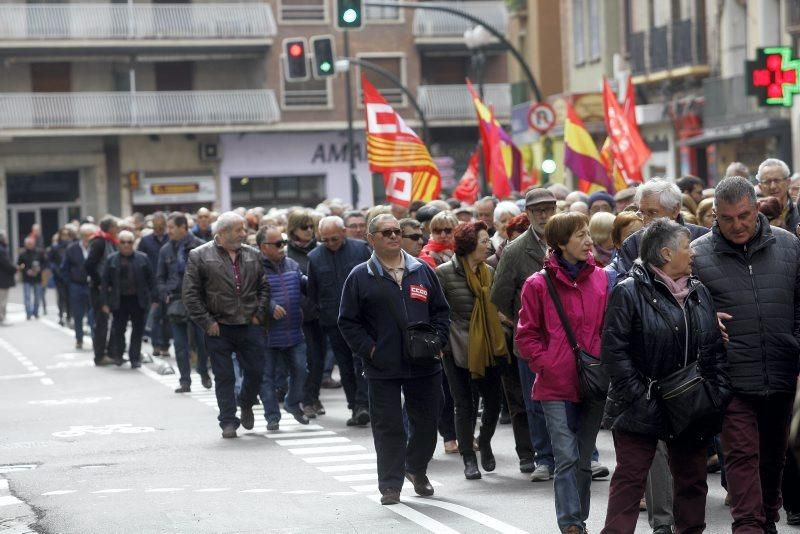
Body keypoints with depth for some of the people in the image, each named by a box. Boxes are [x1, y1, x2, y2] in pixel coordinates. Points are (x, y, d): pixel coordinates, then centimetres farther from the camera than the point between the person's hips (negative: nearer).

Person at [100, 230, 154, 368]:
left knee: (138, 330, 4)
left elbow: (150, 279, 4)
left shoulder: (142, 258, 2)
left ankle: (135, 358, 13)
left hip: (139, 300, 1)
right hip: (120, 300, -1)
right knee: (118, 329, 2)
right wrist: (105, 302, -4)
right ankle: (117, 355, 22)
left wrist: (153, 298, -1)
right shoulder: (111, 259, 1)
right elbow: (105, 281, 1)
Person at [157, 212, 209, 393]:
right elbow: (160, 277, 17)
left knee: (203, 340, 3)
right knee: (180, 344, 1)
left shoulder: (199, 246, -3)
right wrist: (165, 295, 2)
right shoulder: (166, 250, 9)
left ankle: (204, 373, 24)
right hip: (175, 302, 3)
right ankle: (185, 381, 5)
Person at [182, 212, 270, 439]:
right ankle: (228, 422, 10)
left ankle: (246, 405, 32)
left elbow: (264, 287, 16)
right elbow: (191, 294, -5)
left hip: (250, 327, 3)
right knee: (224, 377, 1)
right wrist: (207, 322, -9)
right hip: (219, 328, -3)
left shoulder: (253, 255, 10)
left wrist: (259, 314, 3)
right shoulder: (200, 256, -3)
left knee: (255, 371, 4)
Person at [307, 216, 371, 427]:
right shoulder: (314, 257, 3)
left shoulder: (361, 249, -2)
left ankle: (362, 405, -11)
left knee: (362, 361, -9)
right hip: (333, 321, 3)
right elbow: (312, 291, 12)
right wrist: (320, 314, 9)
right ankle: (355, 408, 14)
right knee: (345, 366, 7)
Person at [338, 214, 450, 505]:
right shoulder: (361, 277, 1)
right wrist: (369, 350, -9)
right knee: (388, 426, -1)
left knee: (426, 421, 11)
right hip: (383, 368, -3)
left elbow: (441, 311, 14)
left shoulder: (422, 271, 10)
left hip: (424, 364, 3)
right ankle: (390, 485, 7)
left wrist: (437, 342, 0)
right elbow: (348, 322, 1)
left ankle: (416, 468, 35)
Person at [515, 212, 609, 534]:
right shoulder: (538, 284, -4)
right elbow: (526, 335, 1)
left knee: (584, 460, 12)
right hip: (556, 386, -4)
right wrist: (546, 365, -8)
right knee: (567, 458, -9)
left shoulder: (601, 279, 5)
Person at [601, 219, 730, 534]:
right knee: (631, 478, -3)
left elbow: (715, 348, 12)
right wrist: (640, 395, -19)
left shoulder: (699, 293, 10)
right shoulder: (629, 292, -11)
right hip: (643, 409, -6)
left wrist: (719, 390, 0)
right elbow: (614, 350, -15)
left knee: (692, 478, 12)